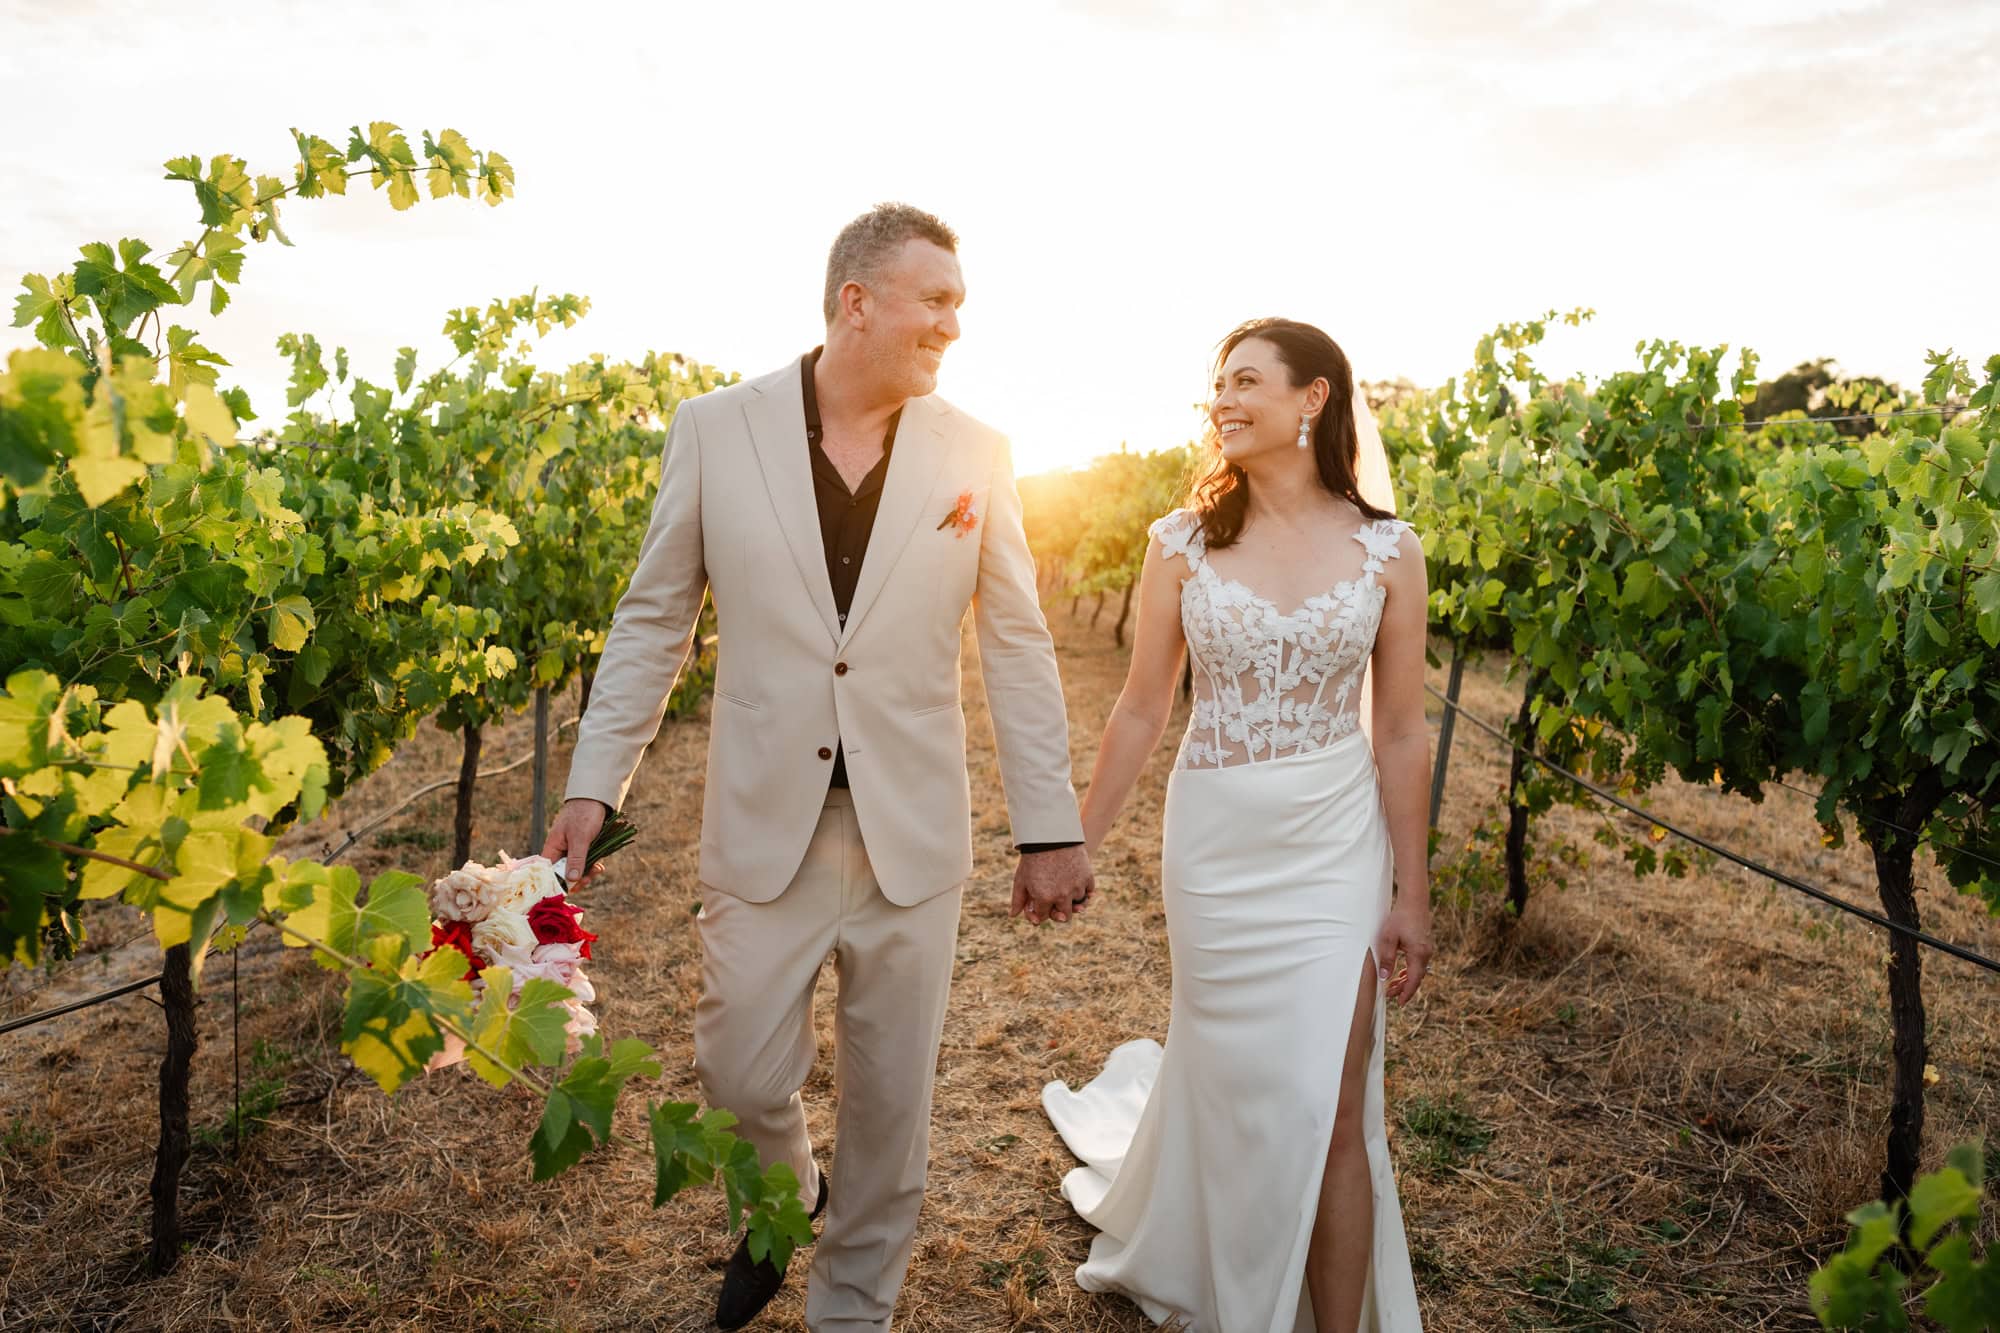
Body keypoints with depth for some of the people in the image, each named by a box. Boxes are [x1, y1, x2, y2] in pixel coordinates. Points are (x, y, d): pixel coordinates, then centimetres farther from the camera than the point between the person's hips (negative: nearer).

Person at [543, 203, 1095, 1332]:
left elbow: (1018, 646, 2)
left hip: (913, 833, 1)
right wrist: (594, 784, -1)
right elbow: (653, 620, 4)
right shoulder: (717, 429, -3)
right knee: (741, 1079, 10)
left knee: (891, 1102, 12)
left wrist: (1052, 828, 0)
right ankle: (781, 1200, 46)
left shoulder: (975, 454, -1)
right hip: (765, 823, 0)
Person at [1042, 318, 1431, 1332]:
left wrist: (1412, 893, 1)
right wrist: (1077, 844, 4)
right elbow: (1140, 709, 1)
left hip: (1336, 847, 0)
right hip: (1213, 842, 1)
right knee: (1232, 1086, 15)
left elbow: (1401, 733, -1)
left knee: (1329, 1110, 2)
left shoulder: (1387, 551, -4)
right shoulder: (1184, 542, -4)